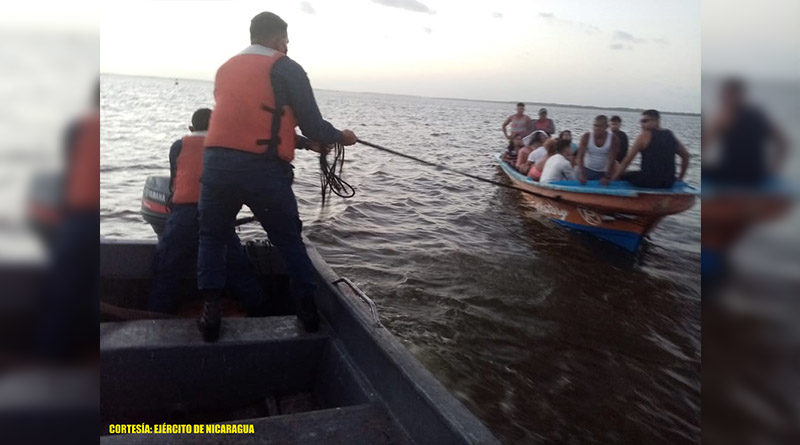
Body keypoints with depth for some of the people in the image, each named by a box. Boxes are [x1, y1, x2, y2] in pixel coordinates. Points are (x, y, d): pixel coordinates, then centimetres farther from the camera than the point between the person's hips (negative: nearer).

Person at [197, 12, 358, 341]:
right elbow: (313, 125, -2)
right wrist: (340, 137, 19)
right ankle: (308, 312, 18)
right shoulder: (285, 68, 2)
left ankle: (211, 315, 14)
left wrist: (305, 143, 31)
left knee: (212, 238, 20)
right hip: (264, 170, -4)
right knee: (289, 241, 12)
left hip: (217, 163, 5)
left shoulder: (225, 69, 22)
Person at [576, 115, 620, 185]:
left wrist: (607, 177, -24)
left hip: (603, 172, 0)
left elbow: (612, 159, -15)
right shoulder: (587, 137, -13)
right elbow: (580, 156, -19)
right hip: (587, 170, 0)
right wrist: (581, 174, -32)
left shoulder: (613, 139, -13)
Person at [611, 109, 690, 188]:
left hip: (648, 182, -6)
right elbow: (686, 155, 17)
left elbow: (627, 161, -7)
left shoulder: (645, 135, -6)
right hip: (669, 183, 6)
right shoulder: (670, 135, 10)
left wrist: (612, 179, -3)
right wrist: (680, 178, 24)